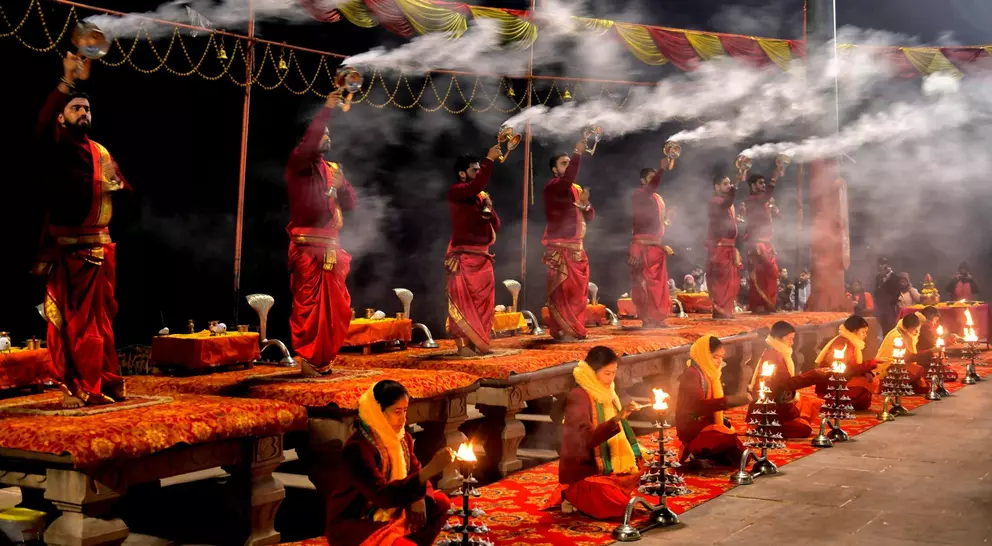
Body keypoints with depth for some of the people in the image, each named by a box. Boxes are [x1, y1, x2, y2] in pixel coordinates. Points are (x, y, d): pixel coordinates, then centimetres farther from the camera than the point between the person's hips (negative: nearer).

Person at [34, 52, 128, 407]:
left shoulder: (101, 154, 13)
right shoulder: (54, 150, -3)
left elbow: (121, 192, 14)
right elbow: (42, 125, -24)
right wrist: (67, 83, -31)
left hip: (99, 248, 5)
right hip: (64, 248, -4)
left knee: (99, 320, 8)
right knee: (66, 320, 0)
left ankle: (102, 385, 14)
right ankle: (72, 388, 4)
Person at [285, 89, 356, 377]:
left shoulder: (333, 168, 19)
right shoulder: (299, 163, -1)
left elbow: (350, 203, 16)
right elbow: (308, 141, -23)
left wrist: (341, 187, -5)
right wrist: (328, 109, -21)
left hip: (331, 246, 7)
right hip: (308, 246, -7)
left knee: (335, 306, 7)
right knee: (308, 304, -7)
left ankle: (323, 359, 15)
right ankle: (308, 359, -3)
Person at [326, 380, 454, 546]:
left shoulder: (401, 437, -2)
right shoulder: (357, 448, -27)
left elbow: (414, 470, 9)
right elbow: (382, 495, -34)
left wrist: (419, 497, -15)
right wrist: (429, 470, -41)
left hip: (391, 510, 9)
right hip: (355, 523, -8)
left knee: (440, 503, 2)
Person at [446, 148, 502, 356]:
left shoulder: (483, 196, 18)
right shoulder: (456, 191, -4)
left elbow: (496, 226, 15)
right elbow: (476, 186, -26)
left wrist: (488, 208, -3)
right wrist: (489, 160, -22)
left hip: (482, 256, 8)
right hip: (463, 256, -8)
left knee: (482, 301, 6)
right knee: (463, 300, -9)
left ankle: (478, 343, 11)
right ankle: (464, 344, -10)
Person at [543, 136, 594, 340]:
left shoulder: (577, 189, 17)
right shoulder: (552, 187, -7)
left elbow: (590, 217, 15)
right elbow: (567, 180, -31)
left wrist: (585, 203, -7)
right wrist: (578, 153, -33)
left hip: (577, 248, 8)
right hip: (560, 248, -8)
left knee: (578, 290, 8)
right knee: (561, 289, -9)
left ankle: (575, 329, 15)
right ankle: (562, 331, -6)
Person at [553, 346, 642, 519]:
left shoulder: (606, 392, 8)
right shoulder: (578, 397, -19)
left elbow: (619, 429, 18)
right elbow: (588, 438, -31)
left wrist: (634, 455, 5)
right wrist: (617, 418, -41)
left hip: (604, 467, 9)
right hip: (581, 472, -9)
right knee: (621, 507, -23)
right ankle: (574, 497, 1)